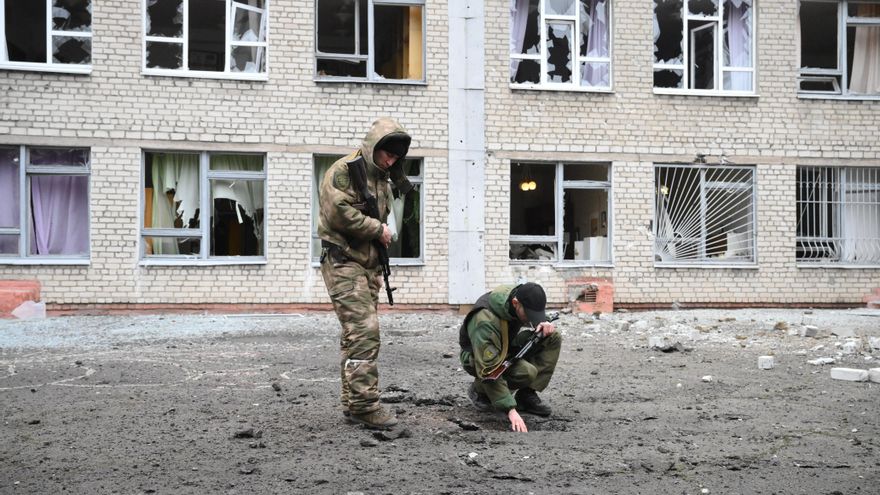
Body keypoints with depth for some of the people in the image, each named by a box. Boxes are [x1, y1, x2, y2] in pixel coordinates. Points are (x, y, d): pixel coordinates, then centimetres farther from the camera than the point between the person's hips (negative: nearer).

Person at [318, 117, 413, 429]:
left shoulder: (382, 179, 18)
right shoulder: (344, 170, -10)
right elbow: (337, 211, -22)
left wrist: (382, 235, 10)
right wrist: (377, 229, -14)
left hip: (369, 265, 9)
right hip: (343, 262, -9)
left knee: (356, 334, 10)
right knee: (364, 332, -16)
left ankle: (353, 404, 16)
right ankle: (365, 406, -14)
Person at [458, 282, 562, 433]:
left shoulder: (520, 295, -17)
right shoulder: (486, 322, -39)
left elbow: (535, 316, 8)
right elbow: (489, 370, -40)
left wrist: (544, 324, -18)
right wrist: (511, 410, -42)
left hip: (507, 346, 7)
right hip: (477, 358, -7)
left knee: (553, 338, -11)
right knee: (527, 372, -32)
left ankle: (527, 395, -6)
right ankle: (480, 389, -5)